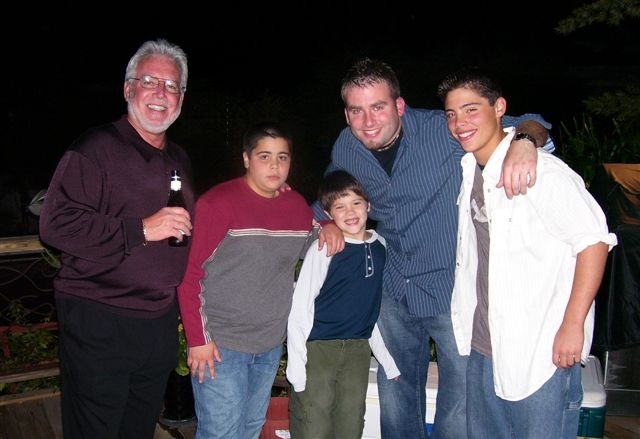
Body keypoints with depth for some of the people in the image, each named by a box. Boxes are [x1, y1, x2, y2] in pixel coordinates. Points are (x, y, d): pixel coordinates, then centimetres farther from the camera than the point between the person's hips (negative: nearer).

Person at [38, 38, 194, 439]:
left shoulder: (179, 160, 14)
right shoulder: (96, 148, -10)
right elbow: (56, 224, -20)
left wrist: (188, 229, 8)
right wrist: (141, 229, -21)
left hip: (160, 325, 7)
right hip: (99, 323, -7)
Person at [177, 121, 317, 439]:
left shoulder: (298, 206, 4)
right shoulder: (218, 203, -13)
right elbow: (189, 274, -12)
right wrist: (198, 339, -14)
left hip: (271, 343, 6)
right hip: (220, 344, -6)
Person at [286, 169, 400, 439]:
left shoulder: (380, 246, 5)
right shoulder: (323, 249, -10)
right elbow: (299, 308, -9)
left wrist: (388, 359, 13)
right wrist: (296, 364, -14)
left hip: (358, 348, 5)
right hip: (318, 346, -5)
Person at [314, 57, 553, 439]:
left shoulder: (443, 129, -20)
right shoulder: (346, 148, -4)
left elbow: (529, 123, -15)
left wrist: (524, 143, -38)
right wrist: (328, 221, -6)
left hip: (453, 291, -4)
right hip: (395, 292, 5)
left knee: (460, 408, 7)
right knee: (396, 399, 22)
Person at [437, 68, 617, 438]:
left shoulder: (541, 170, -16)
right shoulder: (470, 168, 9)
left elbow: (594, 239, -18)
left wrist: (573, 324, -19)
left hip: (543, 352, -8)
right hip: (483, 348, 8)